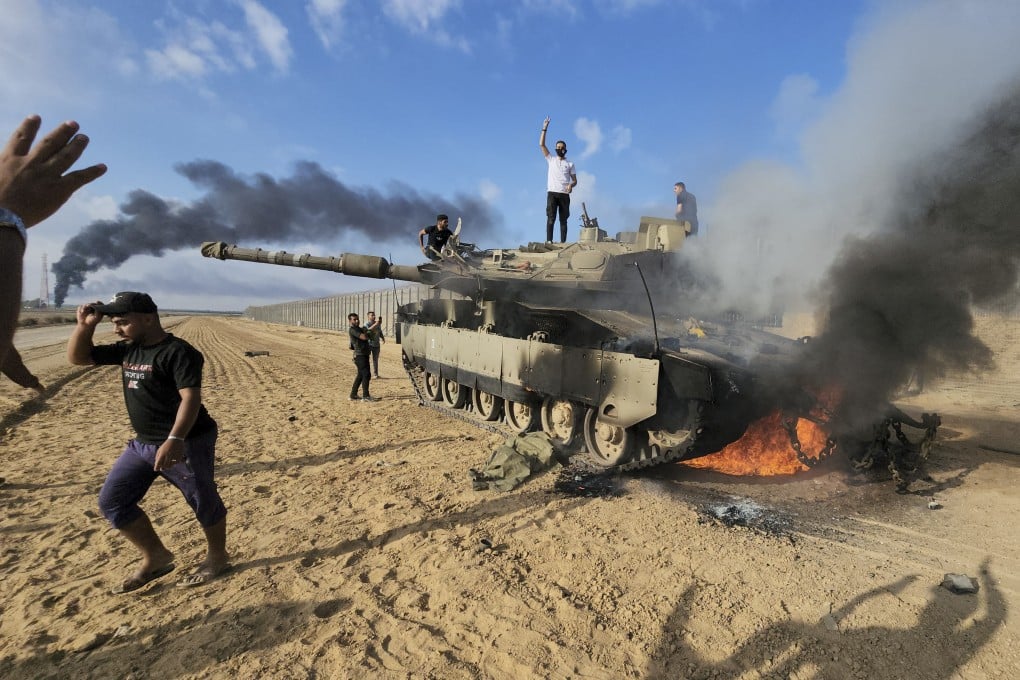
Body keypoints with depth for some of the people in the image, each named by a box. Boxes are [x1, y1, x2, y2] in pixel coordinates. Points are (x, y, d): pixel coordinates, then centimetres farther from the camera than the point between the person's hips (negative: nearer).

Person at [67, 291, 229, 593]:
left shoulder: (178, 352, -19)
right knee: (112, 500, 11)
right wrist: (85, 325, 1)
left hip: (187, 443, -9)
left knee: (204, 501, 4)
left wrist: (175, 439, -36)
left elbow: (190, 398, -26)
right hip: (142, 444, 9)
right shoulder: (127, 350, 8)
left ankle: (217, 557, 27)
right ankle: (156, 558, 24)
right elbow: (77, 357, 17)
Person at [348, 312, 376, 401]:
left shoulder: (358, 329, 19)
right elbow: (364, 337, -21)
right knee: (366, 374, -10)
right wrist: (366, 333, -2)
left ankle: (353, 395, 21)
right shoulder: (352, 330, -11)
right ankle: (366, 396, -8)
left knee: (361, 375, 14)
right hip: (360, 355, -10)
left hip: (364, 354, 10)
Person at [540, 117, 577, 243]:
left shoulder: (570, 164, 16)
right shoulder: (551, 160, 15)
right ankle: (549, 241, -15)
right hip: (552, 192, -1)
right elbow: (541, 144, 7)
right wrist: (544, 128, 1)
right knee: (551, 218, -11)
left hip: (564, 194, 1)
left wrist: (571, 185, -11)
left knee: (563, 219, -1)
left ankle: (563, 242, -2)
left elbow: (575, 180, 13)